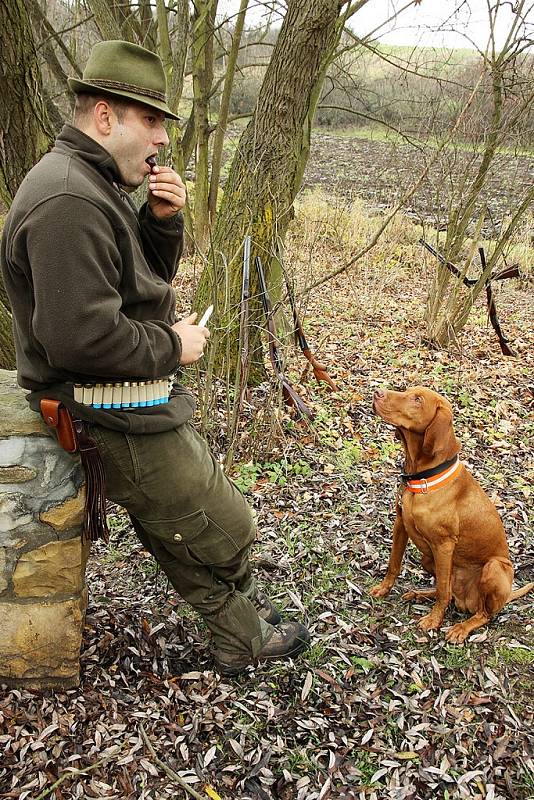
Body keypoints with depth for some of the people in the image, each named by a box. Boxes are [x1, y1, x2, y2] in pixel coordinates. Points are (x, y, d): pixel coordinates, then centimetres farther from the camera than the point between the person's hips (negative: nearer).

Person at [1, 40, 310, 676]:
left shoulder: (94, 183, 12)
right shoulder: (67, 201, -24)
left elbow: (147, 275, 16)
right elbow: (80, 337, -32)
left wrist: (161, 220, -3)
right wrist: (171, 348, -17)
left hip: (136, 405, 11)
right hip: (117, 418, -11)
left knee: (179, 535, 22)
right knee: (224, 530, 5)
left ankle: (242, 636, 40)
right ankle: (245, 634, 33)